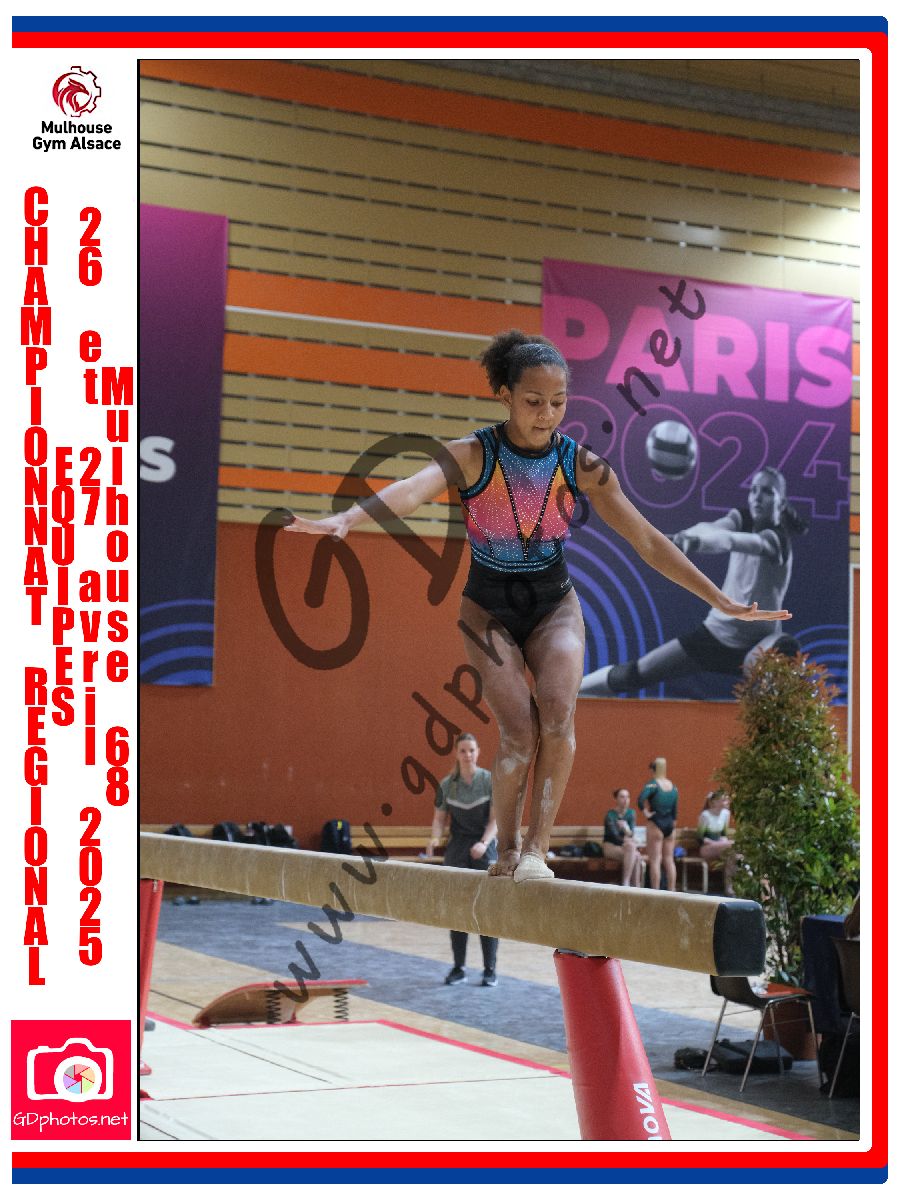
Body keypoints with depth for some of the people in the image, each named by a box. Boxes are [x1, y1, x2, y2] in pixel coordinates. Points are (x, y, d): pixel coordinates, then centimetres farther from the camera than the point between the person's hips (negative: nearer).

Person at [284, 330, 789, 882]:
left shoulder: (582, 465, -8)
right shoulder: (472, 455, -15)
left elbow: (647, 540, -5)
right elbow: (414, 488, -35)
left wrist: (720, 600, -7)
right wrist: (345, 519, -55)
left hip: (555, 606, 2)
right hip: (489, 608, -2)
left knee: (558, 709, -27)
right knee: (520, 733, -20)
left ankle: (537, 847, -18)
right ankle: (507, 850, 3)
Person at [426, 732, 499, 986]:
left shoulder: (490, 781, -6)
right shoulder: (447, 784, 2)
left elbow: (495, 819, -8)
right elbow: (439, 818, 5)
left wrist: (483, 843, -24)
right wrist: (435, 839, -15)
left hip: (484, 849, -3)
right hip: (457, 849, 3)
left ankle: (490, 969, 3)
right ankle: (458, 967, 14)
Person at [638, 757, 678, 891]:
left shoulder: (652, 784, -10)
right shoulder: (673, 786, 8)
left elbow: (641, 799, -28)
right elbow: (675, 810, 11)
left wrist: (646, 812, -15)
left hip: (656, 825, -6)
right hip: (670, 825, 6)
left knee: (654, 860, -3)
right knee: (669, 860, 10)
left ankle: (655, 891, -7)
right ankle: (671, 890, 9)